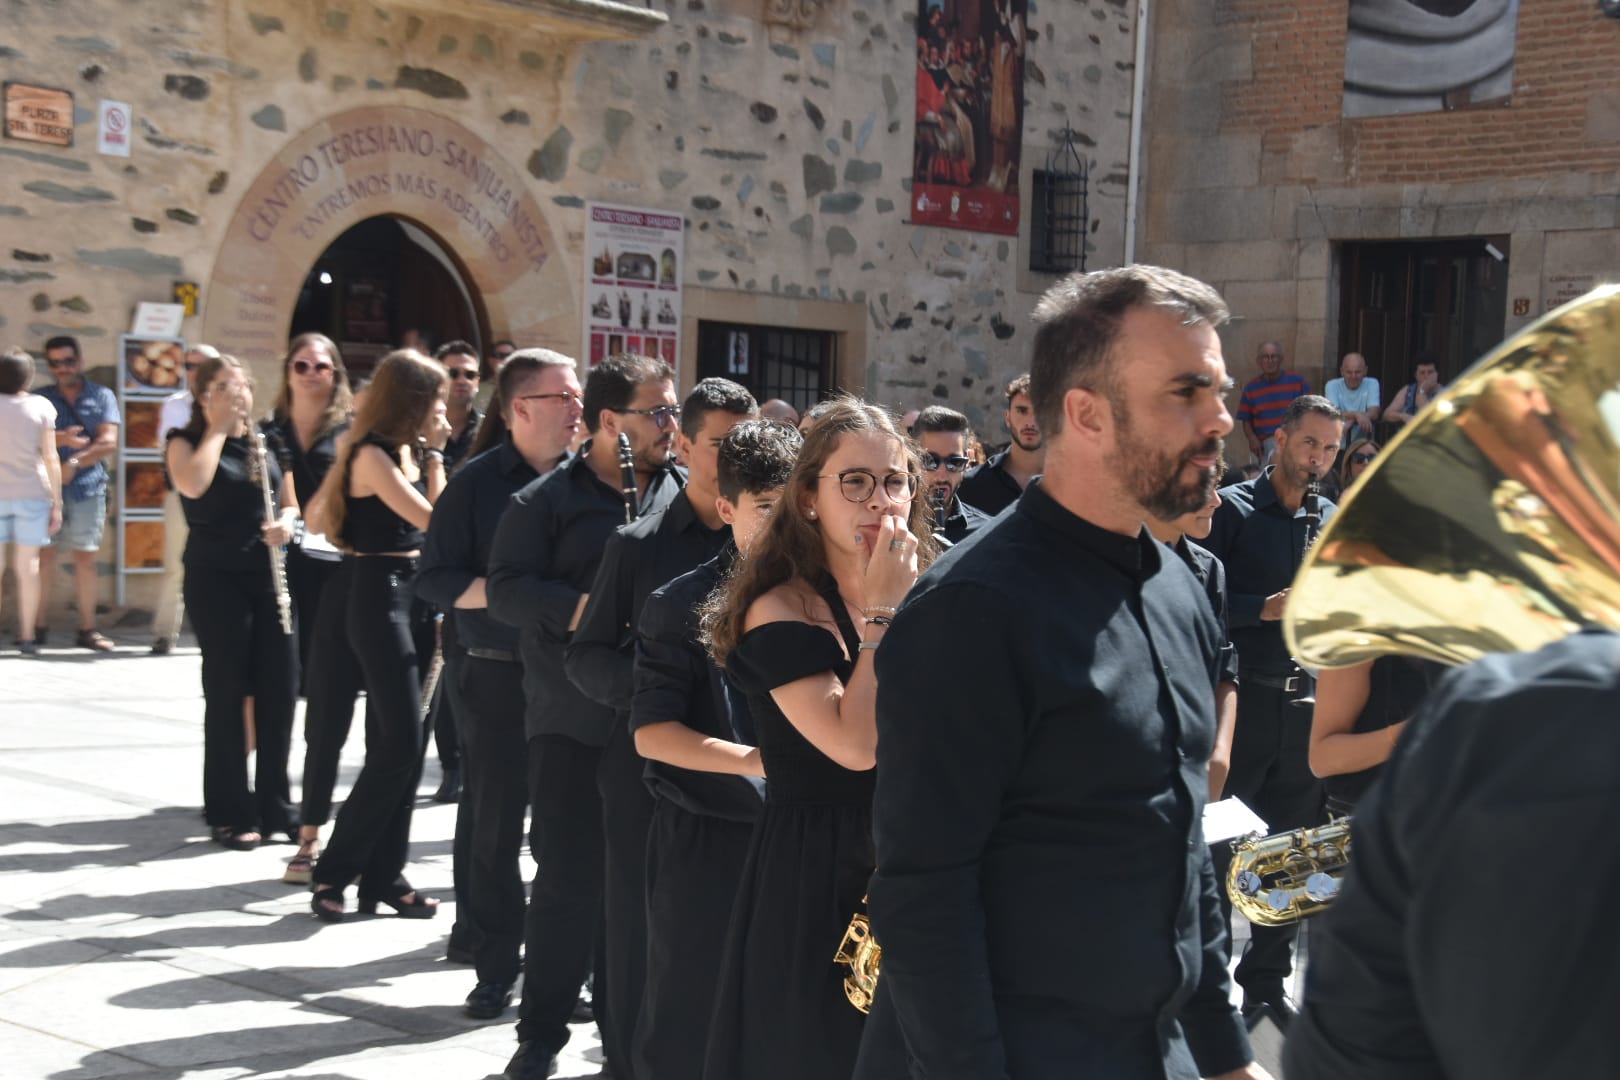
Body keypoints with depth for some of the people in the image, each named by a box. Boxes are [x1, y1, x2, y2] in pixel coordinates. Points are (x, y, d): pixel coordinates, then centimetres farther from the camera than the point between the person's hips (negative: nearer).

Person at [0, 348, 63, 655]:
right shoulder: (41, 407, -3)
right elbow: (50, 459, -3)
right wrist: (56, 503, 3)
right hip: (32, 493, 0)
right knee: (28, 566, 4)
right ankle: (26, 637, 5)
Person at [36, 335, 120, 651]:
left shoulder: (102, 397, 7)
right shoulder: (41, 399, 9)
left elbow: (108, 443, -3)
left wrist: (74, 463, -14)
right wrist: (61, 439, -19)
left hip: (88, 488, 0)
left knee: (85, 557, 3)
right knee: (45, 555, -1)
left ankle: (87, 629, 7)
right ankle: (39, 626, 3)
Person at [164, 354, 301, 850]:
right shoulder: (186, 440, -1)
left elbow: (290, 499, 18)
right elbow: (192, 484, -23)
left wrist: (287, 521, -5)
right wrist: (218, 427, -13)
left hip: (267, 575, 4)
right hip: (215, 578, -4)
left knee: (279, 688, 3)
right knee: (226, 692, 0)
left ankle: (275, 804, 16)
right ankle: (231, 812, 8)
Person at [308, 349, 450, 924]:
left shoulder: (402, 451, 14)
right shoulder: (373, 454, -13)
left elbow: (429, 518, 8)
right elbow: (430, 518, -18)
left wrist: (428, 453, 4)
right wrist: (433, 453, -9)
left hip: (410, 595, 9)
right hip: (380, 596, -9)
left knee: (396, 745, 10)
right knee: (400, 745, -10)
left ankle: (383, 876, 15)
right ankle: (334, 873, -1)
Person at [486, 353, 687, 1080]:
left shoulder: (685, 493, 9)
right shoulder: (546, 500, 0)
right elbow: (506, 589, -7)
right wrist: (579, 608, -21)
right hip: (573, 718, -3)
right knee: (567, 876, 0)